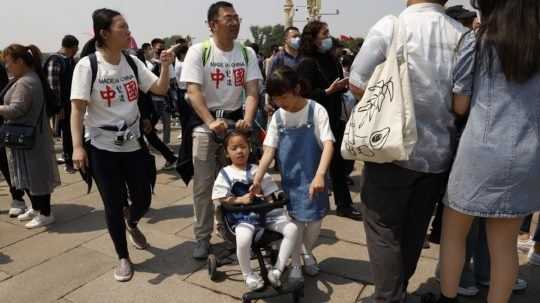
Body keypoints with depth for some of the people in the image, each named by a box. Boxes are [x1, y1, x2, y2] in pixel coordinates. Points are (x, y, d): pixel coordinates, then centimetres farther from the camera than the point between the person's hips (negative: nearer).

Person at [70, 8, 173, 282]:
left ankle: (131, 222, 48)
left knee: (143, 199, 10)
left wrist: (166, 65, -14)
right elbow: (77, 108, -14)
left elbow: (160, 89, 2)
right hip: (102, 147, -4)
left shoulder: (132, 62, 2)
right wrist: (77, 146, -21)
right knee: (113, 205, 5)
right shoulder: (87, 65, -12)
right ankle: (123, 258, 26)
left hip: (133, 144, 4)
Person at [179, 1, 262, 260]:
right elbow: (193, 92, -15)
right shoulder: (198, 51, -8)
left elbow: (252, 91, -4)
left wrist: (247, 120, -21)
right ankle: (202, 238, 15)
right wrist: (211, 123, -27)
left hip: (236, 120, 3)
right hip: (205, 123, -3)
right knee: (203, 185, 1)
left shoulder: (247, 53, 2)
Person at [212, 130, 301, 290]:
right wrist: (240, 200, -14)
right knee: (243, 239, -36)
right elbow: (221, 200, 0)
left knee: (292, 229, -17)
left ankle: (276, 270, -4)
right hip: (241, 215, -3)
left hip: (264, 211, 4)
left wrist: (274, 206, -5)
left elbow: (268, 196, 13)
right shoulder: (225, 174, 5)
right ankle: (248, 274, -3)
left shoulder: (257, 171, 12)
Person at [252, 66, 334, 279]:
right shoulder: (278, 117, 1)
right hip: (289, 180, 2)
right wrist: (258, 178, -15)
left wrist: (319, 175, -31)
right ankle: (298, 258, 31)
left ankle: (307, 252, 35)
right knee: (295, 220, 6)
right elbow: (269, 150, -2)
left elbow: (328, 144, -18)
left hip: (313, 179, -2)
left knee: (315, 219, 6)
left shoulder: (316, 111, -10)